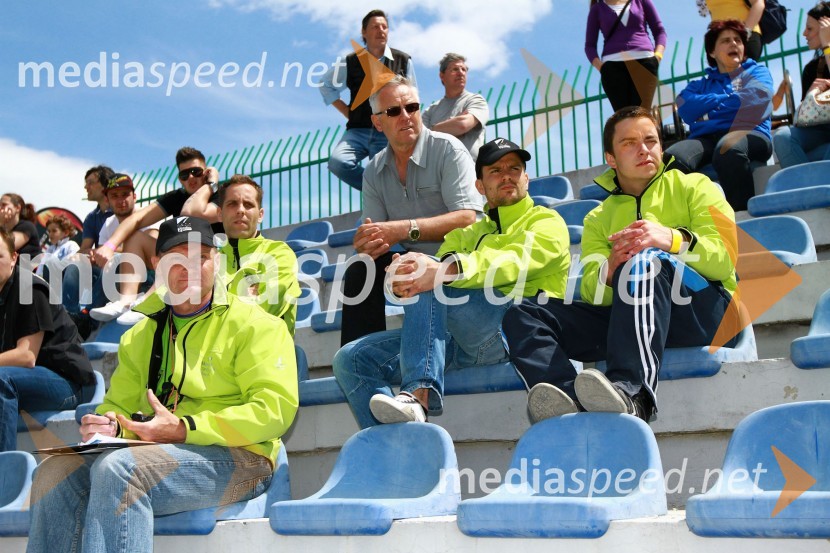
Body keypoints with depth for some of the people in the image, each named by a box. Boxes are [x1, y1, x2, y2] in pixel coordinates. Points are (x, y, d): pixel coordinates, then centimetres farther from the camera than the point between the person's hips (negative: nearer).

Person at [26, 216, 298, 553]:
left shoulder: (253, 324, 1)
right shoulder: (140, 335, 22)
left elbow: (274, 409, -10)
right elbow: (120, 404, 26)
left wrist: (184, 429, -16)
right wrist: (108, 425, -1)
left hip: (234, 459, -6)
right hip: (157, 455, 6)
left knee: (119, 467, -31)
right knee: (55, 472, -18)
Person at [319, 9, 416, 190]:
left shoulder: (403, 61, 6)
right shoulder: (351, 62, 7)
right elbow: (326, 85, 22)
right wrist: (347, 111, 12)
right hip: (358, 130, 1)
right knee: (338, 162, -25)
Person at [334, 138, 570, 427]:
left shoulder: (546, 221, 15)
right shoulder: (465, 233, 31)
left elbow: (516, 261, -10)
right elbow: (437, 272, 10)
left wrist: (446, 271, -29)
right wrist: (406, 277, -18)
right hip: (459, 339, 6)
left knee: (428, 289, -30)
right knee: (351, 359, -9)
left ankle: (418, 394, -41)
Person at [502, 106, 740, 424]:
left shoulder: (693, 187, 17)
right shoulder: (597, 220, 24)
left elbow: (728, 257, 0)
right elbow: (593, 297, 8)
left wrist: (674, 240, -20)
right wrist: (611, 270, -15)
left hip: (705, 308, -3)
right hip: (628, 318, 3)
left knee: (646, 261, -34)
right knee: (521, 316, -14)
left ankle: (632, 393, -51)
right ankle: (571, 401, -44)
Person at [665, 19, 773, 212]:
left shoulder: (757, 72, 28)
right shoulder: (701, 84, 33)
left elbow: (757, 96, 3)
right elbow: (685, 109, 10)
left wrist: (707, 105, 11)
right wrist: (725, 99, 7)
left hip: (748, 134, -2)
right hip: (705, 137, 2)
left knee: (728, 150, -42)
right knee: (671, 158, -34)